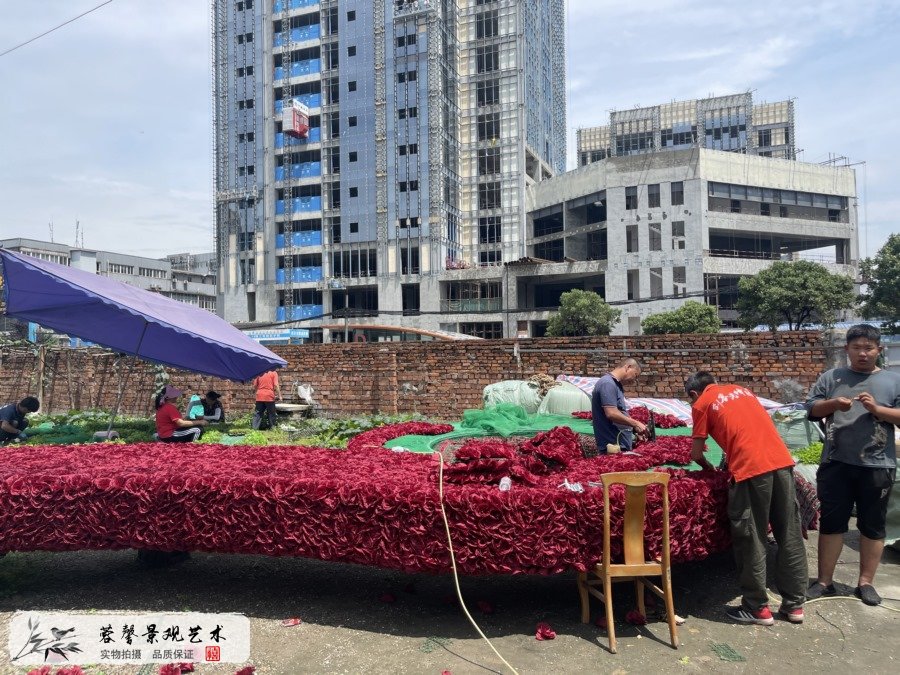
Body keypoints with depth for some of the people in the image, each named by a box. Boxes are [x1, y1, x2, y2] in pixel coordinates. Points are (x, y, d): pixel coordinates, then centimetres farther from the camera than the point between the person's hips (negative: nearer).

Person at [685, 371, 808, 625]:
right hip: (782, 460, 6)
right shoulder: (742, 389, 24)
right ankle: (794, 604, 24)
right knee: (790, 535, 13)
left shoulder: (701, 404, 8)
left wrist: (709, 469, 28)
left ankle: (757, 608, 15)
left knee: (751, 540, 6)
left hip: (750, 469, -6)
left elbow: (696, 454, 9)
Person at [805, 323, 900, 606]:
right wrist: (832, 403, -12)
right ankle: (824, 581, 17)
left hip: (877, 466, 0)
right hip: (836, 464, 1)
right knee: (831, 523, 7)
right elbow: (811, 408, 6)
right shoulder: (831, 377, 9)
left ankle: (865, 583, 23)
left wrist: (876, 408, -15)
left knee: (872, 525, 9)